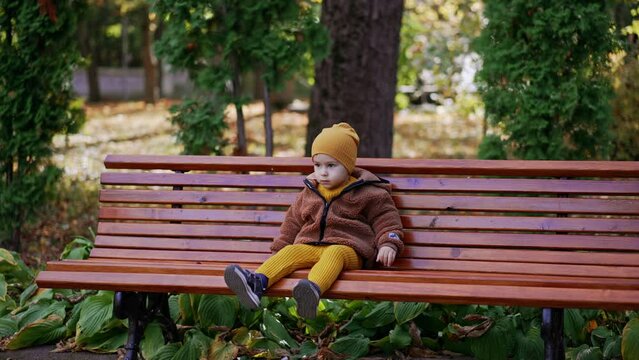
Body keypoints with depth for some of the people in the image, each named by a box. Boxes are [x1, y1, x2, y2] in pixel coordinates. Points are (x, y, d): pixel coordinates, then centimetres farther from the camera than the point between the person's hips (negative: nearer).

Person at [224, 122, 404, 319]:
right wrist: (279, 248, 27)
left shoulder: (365, 193, 8)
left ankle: (314, 289, -69)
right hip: (309, 246, 5)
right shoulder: (309, 193, 22)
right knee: (289, 252, -24)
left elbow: (385, 217, 8)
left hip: (347, 248, -4)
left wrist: (388, 243, -7)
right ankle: (256, 282, -49)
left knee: (334, 253, -38)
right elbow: (293, 221, 30)